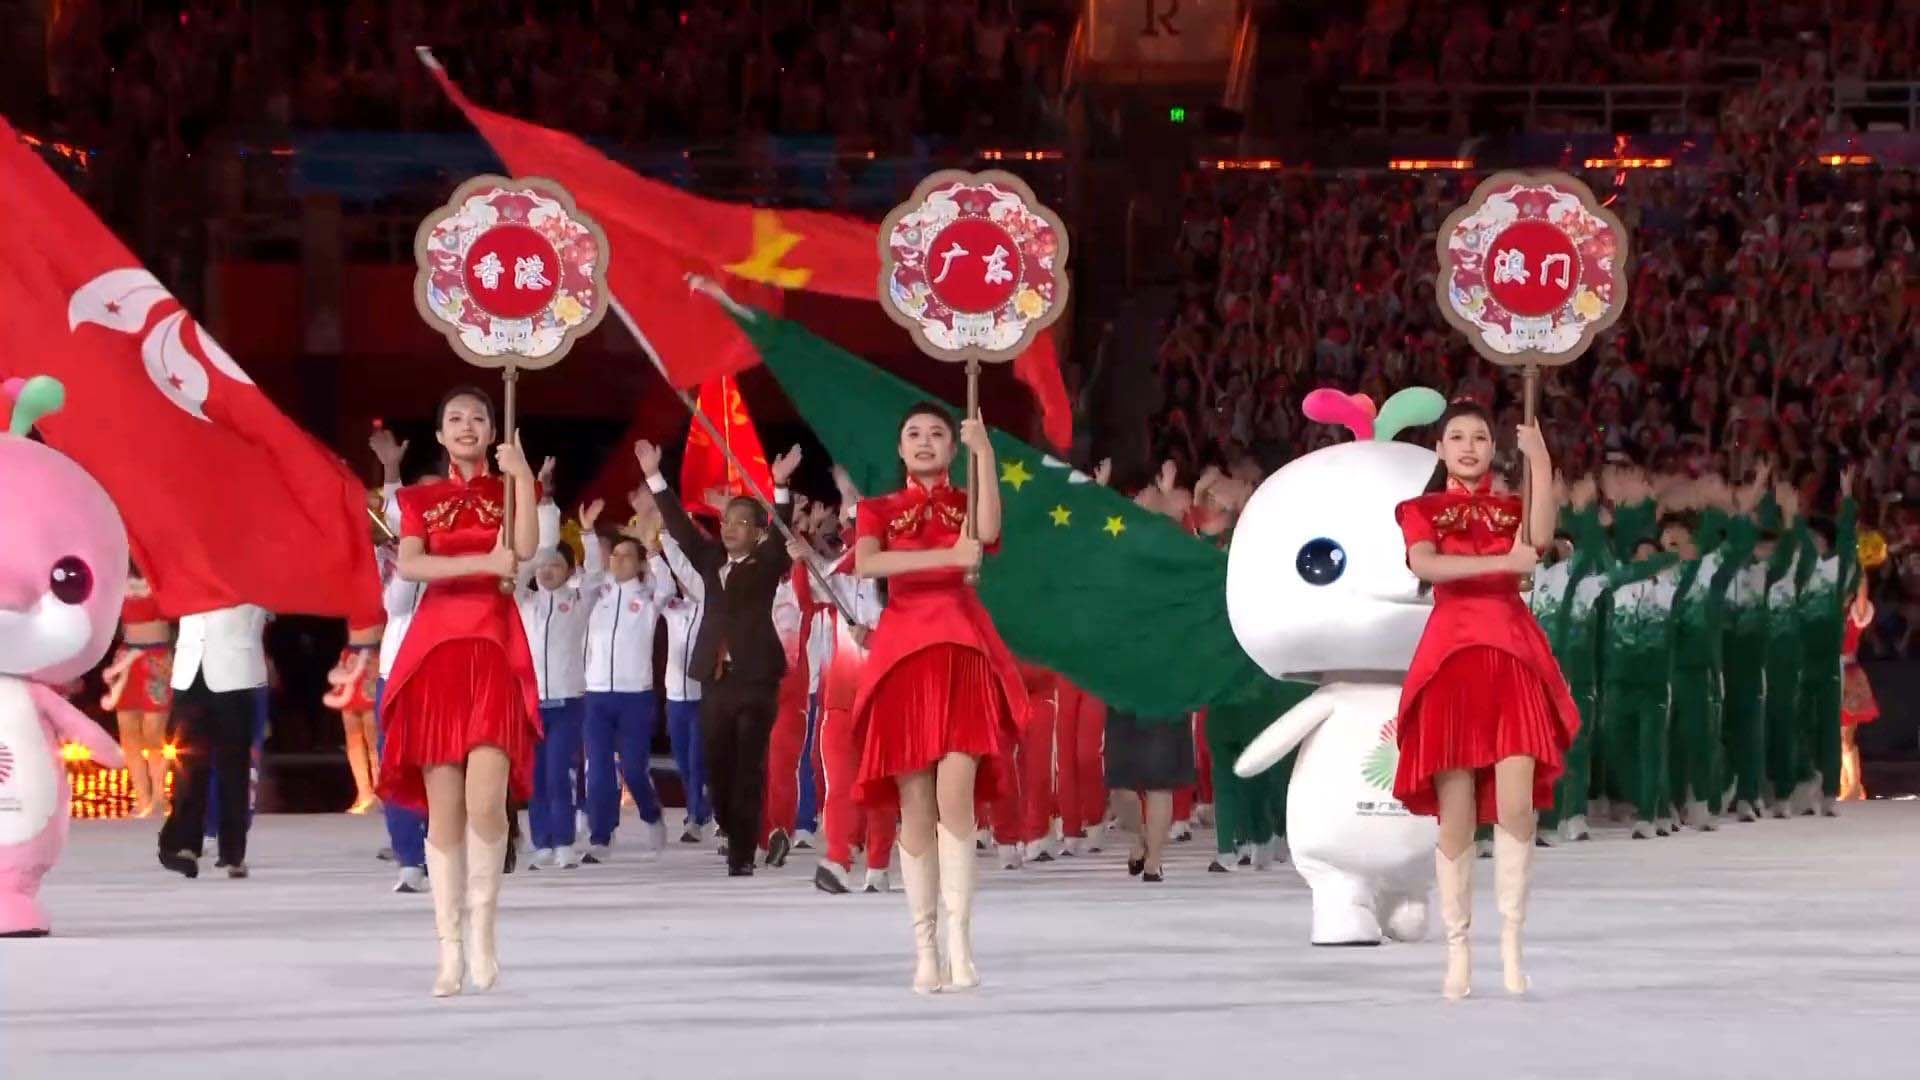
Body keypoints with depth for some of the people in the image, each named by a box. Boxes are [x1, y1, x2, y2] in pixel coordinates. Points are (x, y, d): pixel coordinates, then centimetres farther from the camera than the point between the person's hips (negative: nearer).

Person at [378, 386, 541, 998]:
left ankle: (482, 925, -1)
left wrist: (522, 477, -11)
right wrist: (482, 562, -12)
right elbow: (409, 565, -4)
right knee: (443, 808, -3)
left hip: (494, 649, -1)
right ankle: (450, 949, 0)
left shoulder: (508, 489, 12)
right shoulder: (421, 499, 15)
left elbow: (526, 549, -8)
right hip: (435, 648, 1)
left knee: (485, 798, -18)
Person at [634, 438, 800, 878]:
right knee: (717, 767, 5)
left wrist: (780, 488, -28)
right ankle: (734, 836, 21)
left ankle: (742, 853, -6)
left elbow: (781, 535, -14)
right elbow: (681, 527, 11)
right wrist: (654, 478, 5)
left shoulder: (767, 564, 2)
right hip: (716, 677, 5)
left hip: (754, 678, -5)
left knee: (747, 769, -6)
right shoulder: (711, 560, 14)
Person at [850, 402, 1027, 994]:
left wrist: (984, 450, -14)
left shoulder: (966, 506, 14)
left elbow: (988, 533, -12)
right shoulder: (879, 510, 12)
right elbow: (865, 564, -10)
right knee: (915, 806, -2)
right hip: (902, 654, 1)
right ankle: (925, 947, 0)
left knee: (955, 795, -15)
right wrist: (945, 556, -18)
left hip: (961, 652, -1)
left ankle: (959, 941, -20)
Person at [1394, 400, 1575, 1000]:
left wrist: (1539, 460, -16)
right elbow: (1425, 566, -11)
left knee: (1517, 805, -12)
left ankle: (1511, 949, -8)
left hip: (1513, 658, 1)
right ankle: (1457, 951, 1)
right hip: (1450, 657, -1)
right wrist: (1502, 562, -19)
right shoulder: (1422, 512, 11)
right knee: (1456, 814, -4)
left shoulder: (1511, 510, 15)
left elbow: (1541, 538, -9)